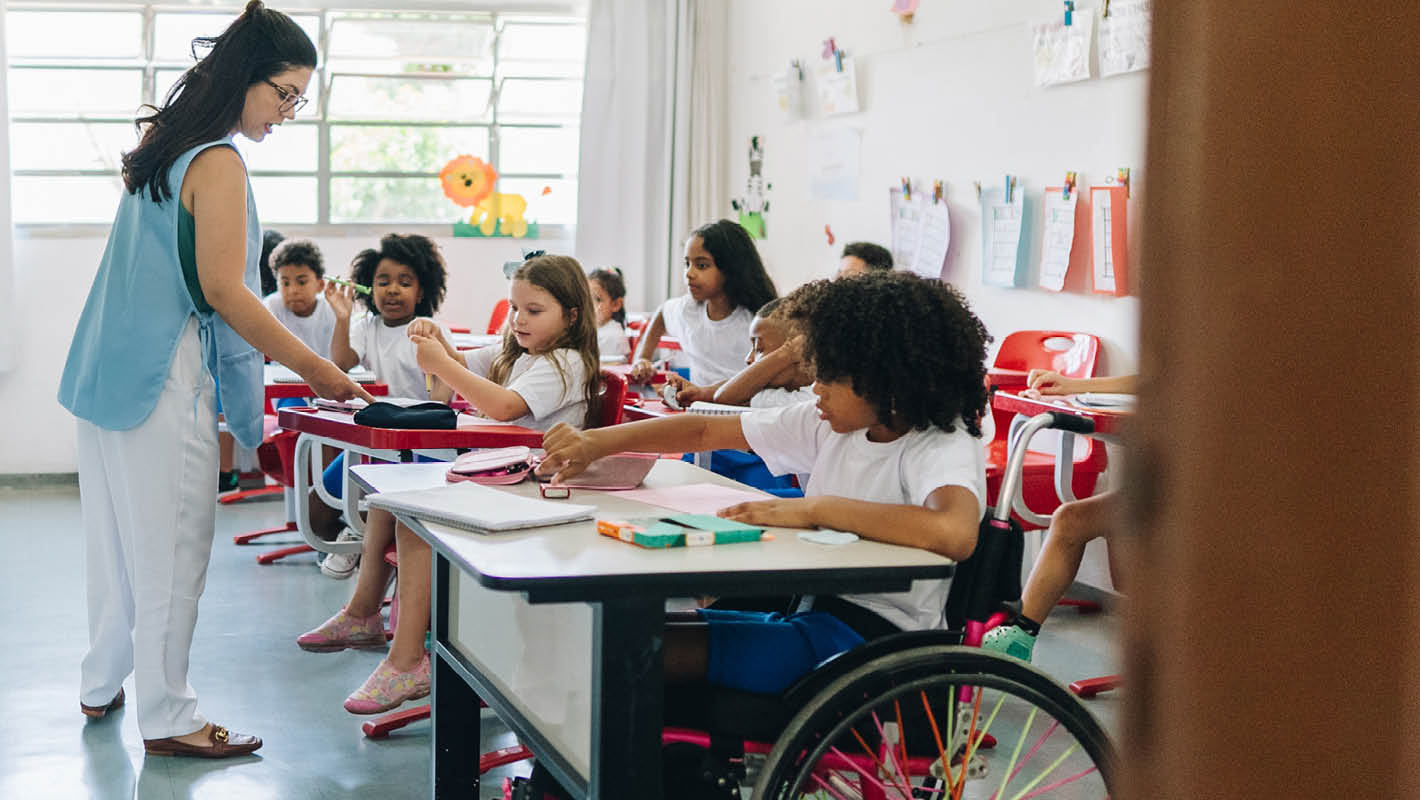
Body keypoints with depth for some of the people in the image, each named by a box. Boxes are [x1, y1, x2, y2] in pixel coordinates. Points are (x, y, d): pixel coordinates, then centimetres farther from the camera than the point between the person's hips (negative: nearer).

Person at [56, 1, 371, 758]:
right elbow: (223, 291, -19)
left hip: (109, 368, 10)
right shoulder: (218, 161, -15)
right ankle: (167, 718, 4)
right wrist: (317, 371, -17)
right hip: (163, 378, -9)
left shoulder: (161, 142, 14)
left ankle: (101, 685, 29)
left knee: (117, 534, 17)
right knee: (170, 547, -3)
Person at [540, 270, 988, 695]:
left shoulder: (947, 448, -14)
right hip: (806, 611, 8)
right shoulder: (832, 426, 8)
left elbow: (955, 533, -38)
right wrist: (598, 443, 3)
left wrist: (814, 509, -29)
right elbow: (708, 431, 14)